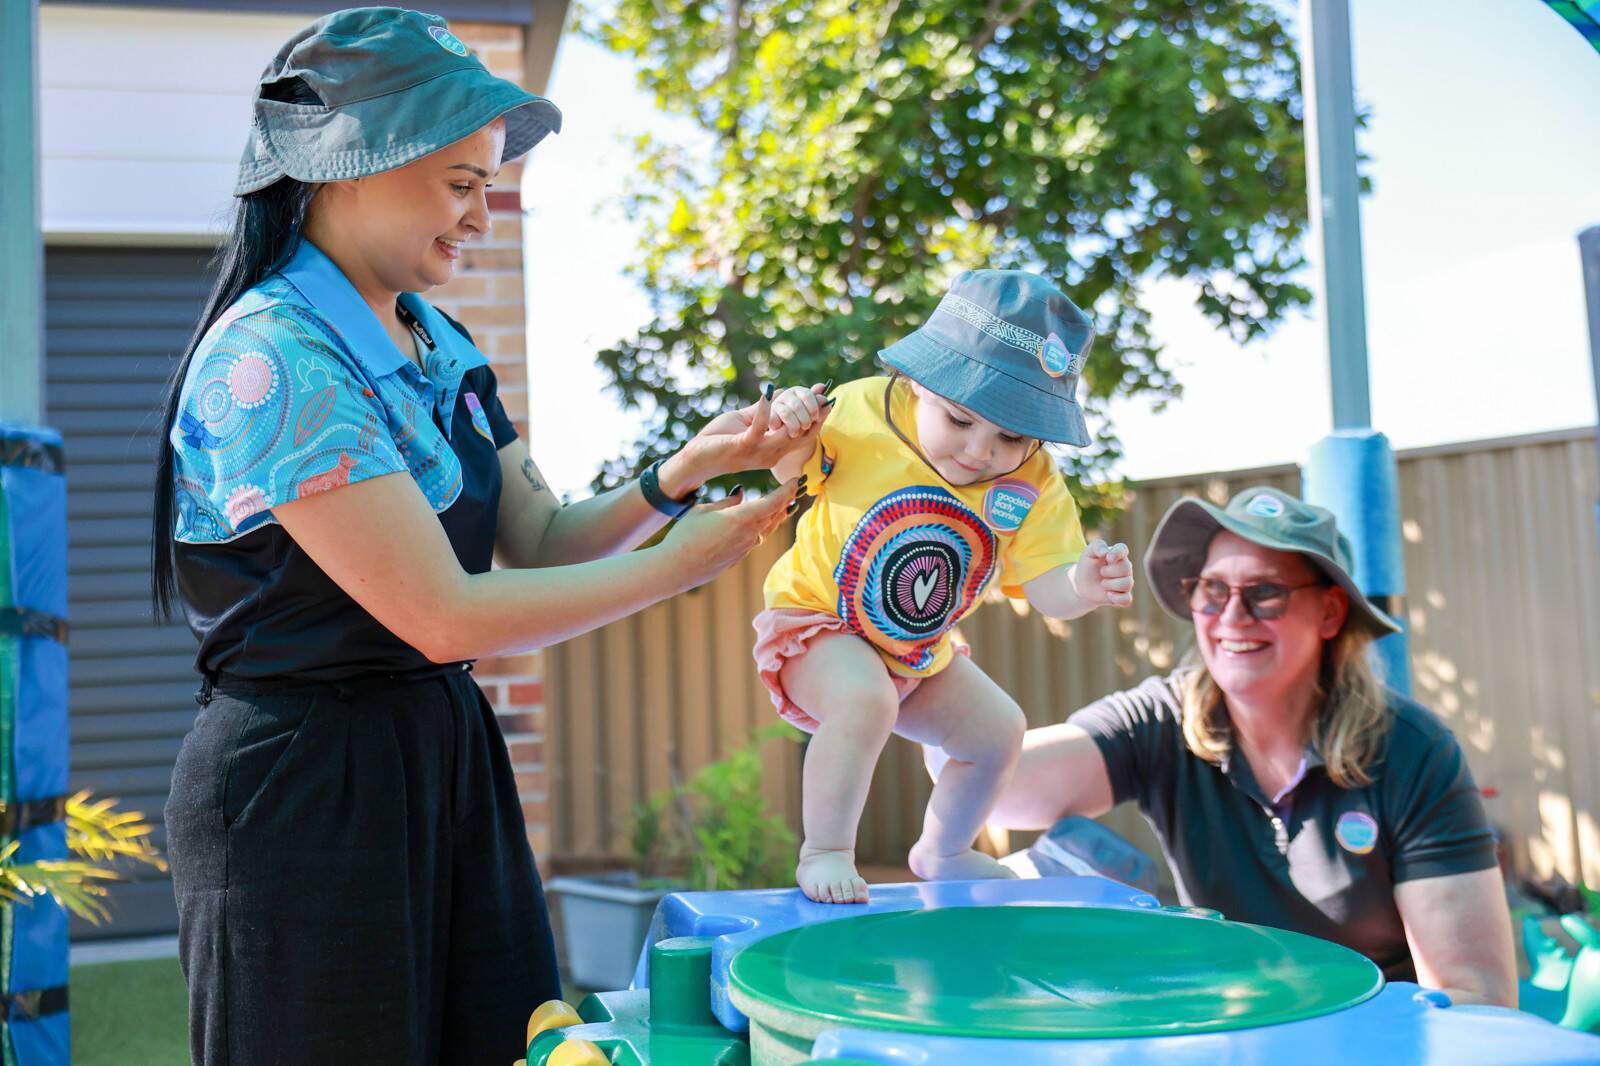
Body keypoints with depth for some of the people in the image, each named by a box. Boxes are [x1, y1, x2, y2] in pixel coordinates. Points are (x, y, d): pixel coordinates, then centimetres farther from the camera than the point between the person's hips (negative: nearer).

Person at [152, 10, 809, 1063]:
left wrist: (681, 474, -8)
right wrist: (679, 565, -14)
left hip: (446, 757, 8)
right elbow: (446, 616, -21)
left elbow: (542, 538, 10)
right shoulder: (272, 361, -19)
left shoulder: (439, 346, 8)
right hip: (305, 782, -8)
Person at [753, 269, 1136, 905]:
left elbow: (1045, 588, -17)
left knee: (998, 730, 10)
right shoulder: (861, 412, -24)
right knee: (865, 698, -34)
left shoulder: (1033, 484, -15)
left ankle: (942, 853, 36)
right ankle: (823, 851, -14)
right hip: (819, 624, -5)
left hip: (921, 655, 6)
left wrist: (1082, 585, -41)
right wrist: (786, 429, -32)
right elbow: (785, 469, -9)